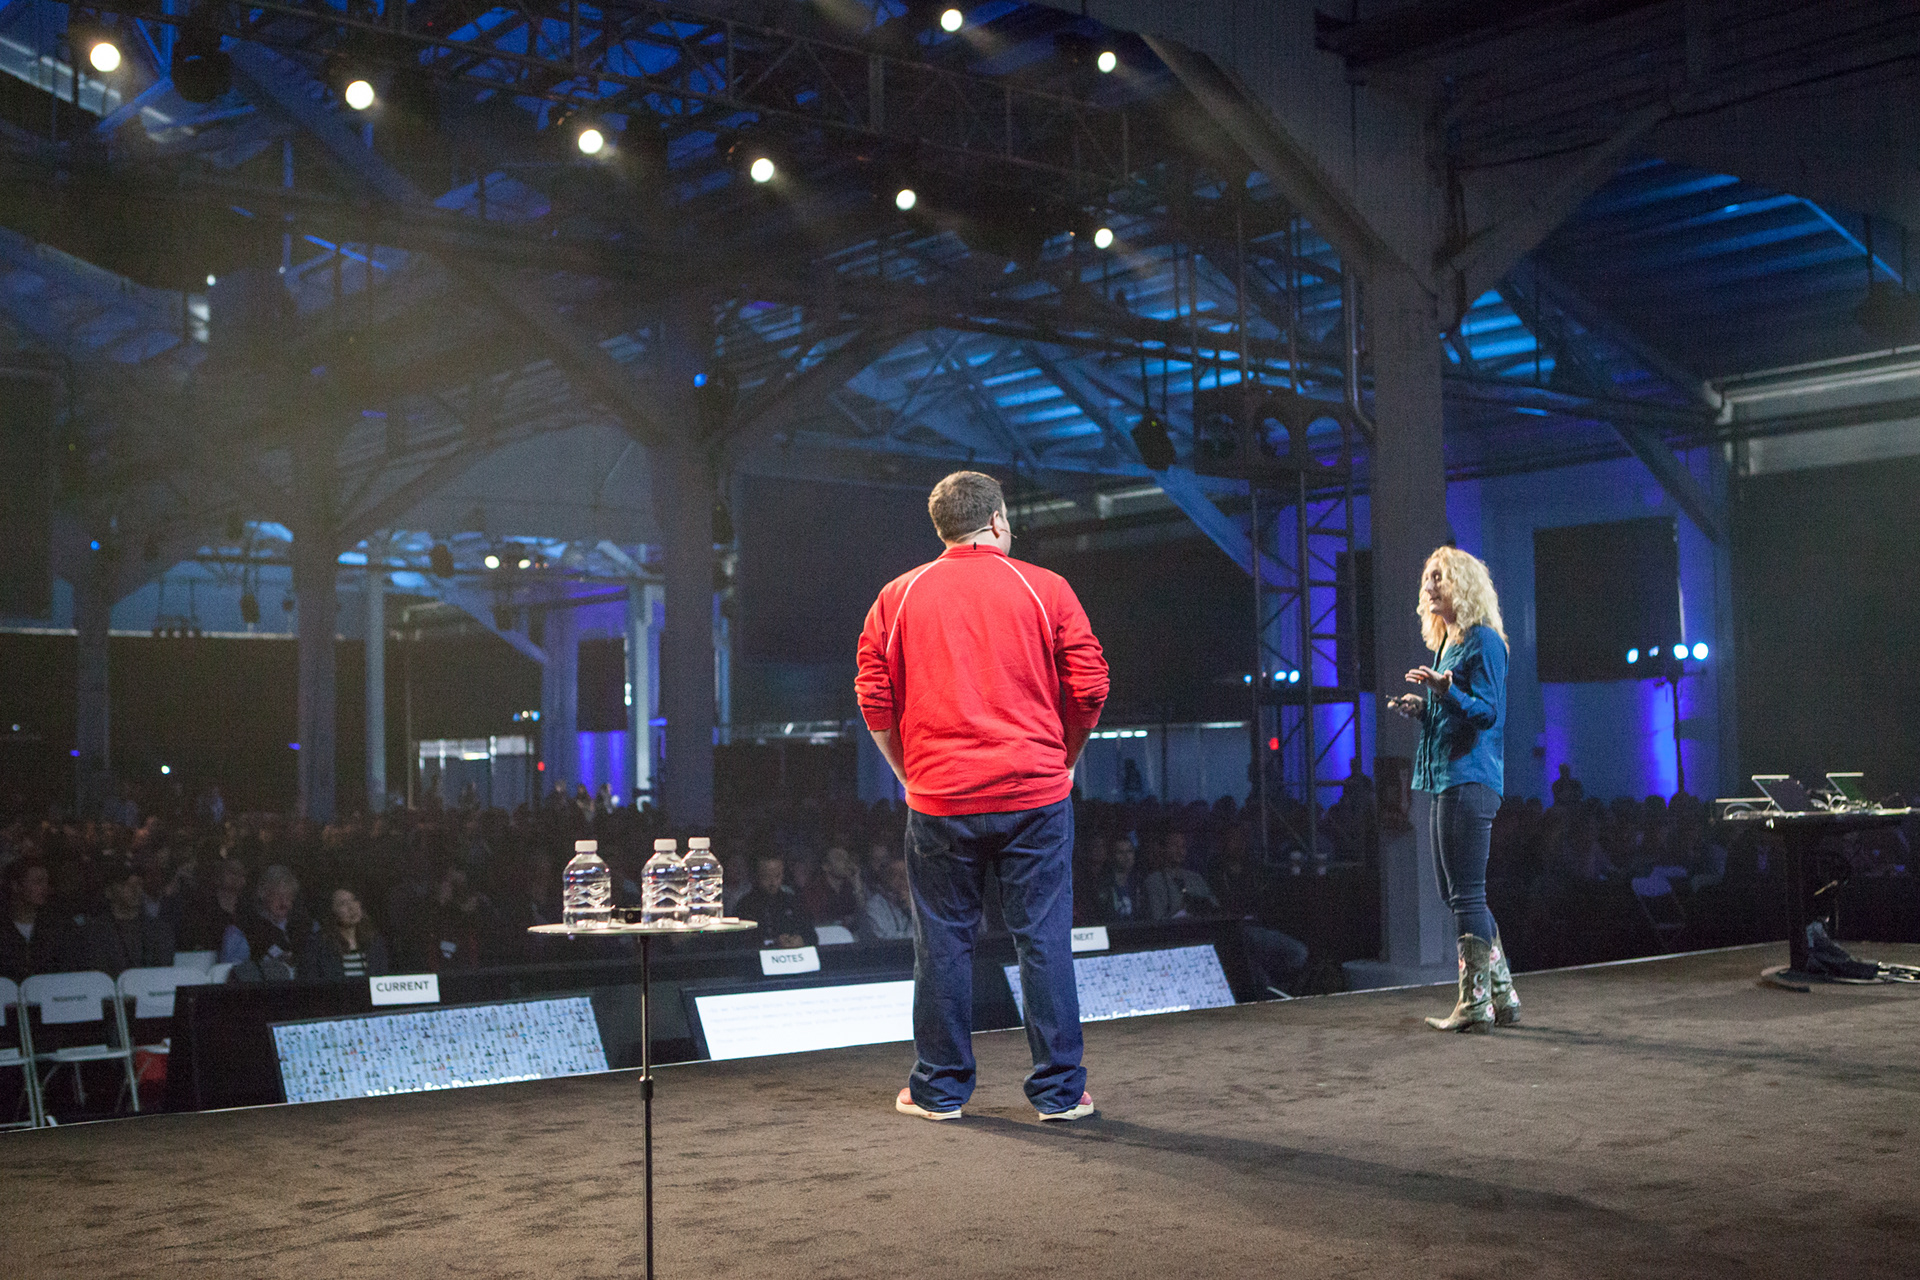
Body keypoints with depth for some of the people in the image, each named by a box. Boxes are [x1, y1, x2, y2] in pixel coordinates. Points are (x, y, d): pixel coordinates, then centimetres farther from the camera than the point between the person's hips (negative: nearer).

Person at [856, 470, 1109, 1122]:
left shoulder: (897, 597, 6)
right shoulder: (1046, 589, 3)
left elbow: (874, 700, 3)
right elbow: (1090, 689, -1)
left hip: (938, 799, 1)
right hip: (1035, 797, -1)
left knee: (943, 942, 8)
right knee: (1044, 940, 4)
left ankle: (939, 1088, 16)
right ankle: (1059, 1089, 10)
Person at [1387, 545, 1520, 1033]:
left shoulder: (1483, 642, -9)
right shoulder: (1446, 645, 20)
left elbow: (1487, 713, -17)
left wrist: (1447, 692, -31)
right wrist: (1422, 708, 12)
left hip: (1470, 778, -10)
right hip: (1447, 780, 10)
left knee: (1466, 893, -8)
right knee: (1458, 893, 13)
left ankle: (1475, 1003, -2)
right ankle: (1502, 996, 19)